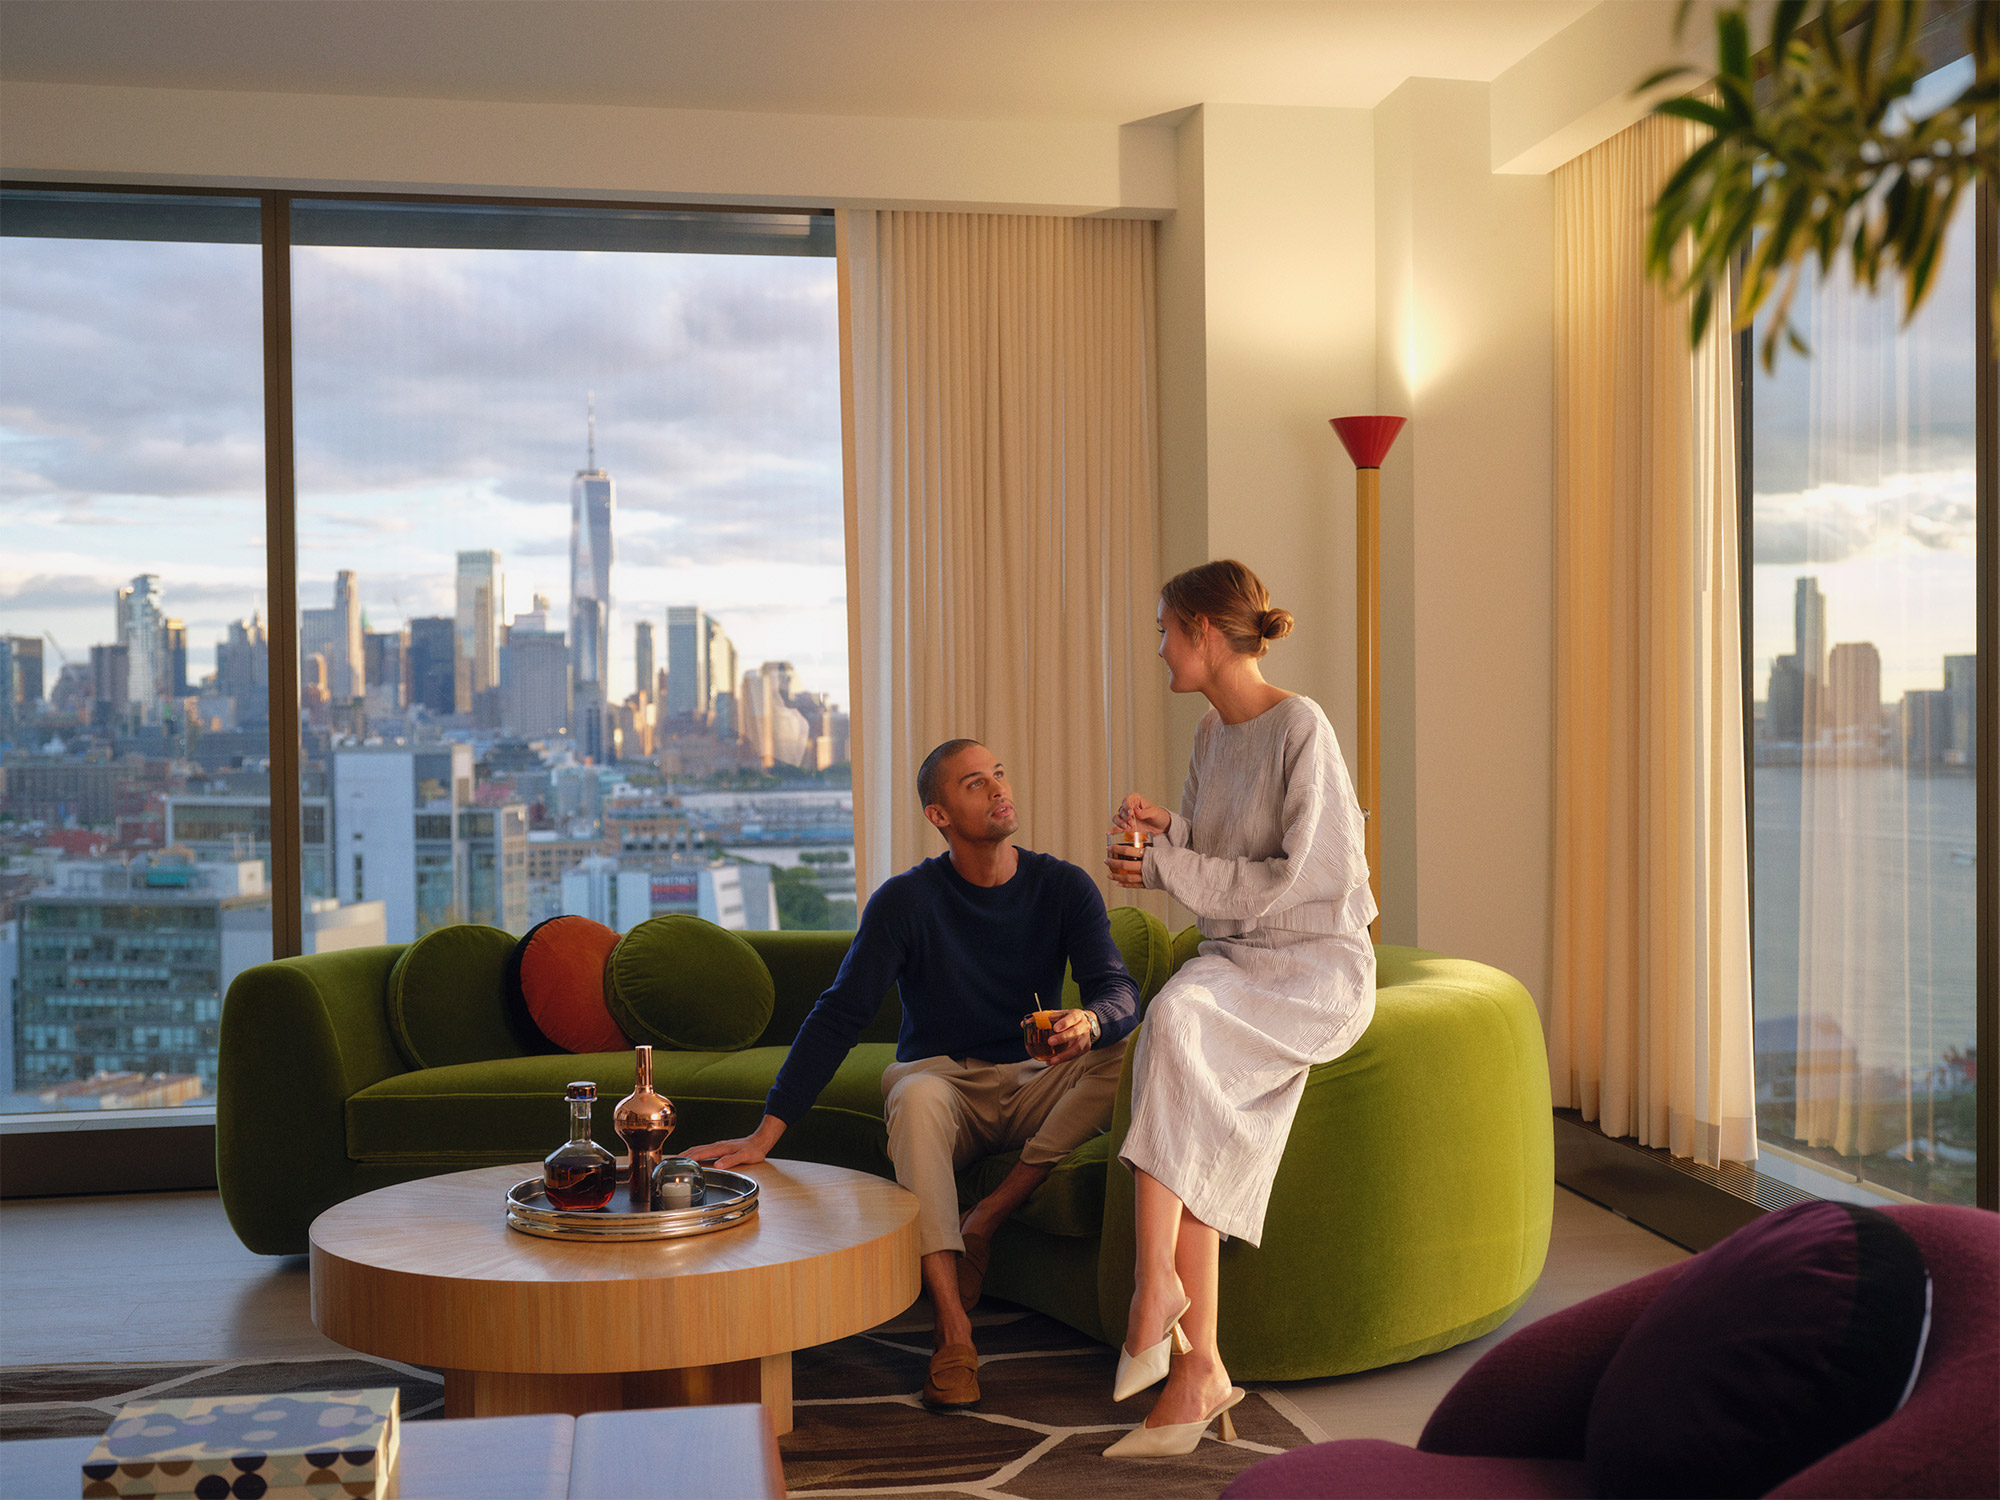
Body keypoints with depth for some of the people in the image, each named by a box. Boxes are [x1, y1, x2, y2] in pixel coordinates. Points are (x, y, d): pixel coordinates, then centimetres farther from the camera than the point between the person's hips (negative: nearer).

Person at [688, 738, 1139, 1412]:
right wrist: (766, 1133, -22)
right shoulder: (906, 900, -8)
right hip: (941, 1077, -2)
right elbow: (838, 1017, -12)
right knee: (917, 1096, -37)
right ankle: (953, 1330, -39)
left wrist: (1090, 1022, -39)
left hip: (1032, 1087, 2)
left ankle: (988, 1217, -21)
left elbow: (1120, 992, -12)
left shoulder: (1063, 887, -2)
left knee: (1126, 1055, -28)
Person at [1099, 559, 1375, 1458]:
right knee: (1194, 1129, -19)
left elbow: (1298, 879, -16)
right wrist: (1165, 830, -2)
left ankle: (1157, 1278, -27)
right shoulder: (1214, 733, 14)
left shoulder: (1301, 729, -11)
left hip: (1318, 964, -7)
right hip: (1233, 958, 7)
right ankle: (1197, 1368, -17)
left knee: (1174, 1019, -34)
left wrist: (1164, 869, -13)